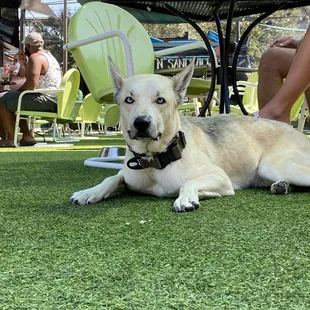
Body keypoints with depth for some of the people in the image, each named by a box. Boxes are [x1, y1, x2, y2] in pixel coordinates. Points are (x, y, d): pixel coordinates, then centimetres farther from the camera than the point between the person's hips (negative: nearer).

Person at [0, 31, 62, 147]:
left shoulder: (35, 57, -12)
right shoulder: (48, 55, 22)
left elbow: (32, 84, -22)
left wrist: (17, 91, -6)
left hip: (45, 100, -11)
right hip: (54, 101, 11)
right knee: (14, 103, 27)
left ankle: (11, 138, -3)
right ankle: (27, 136, 22)